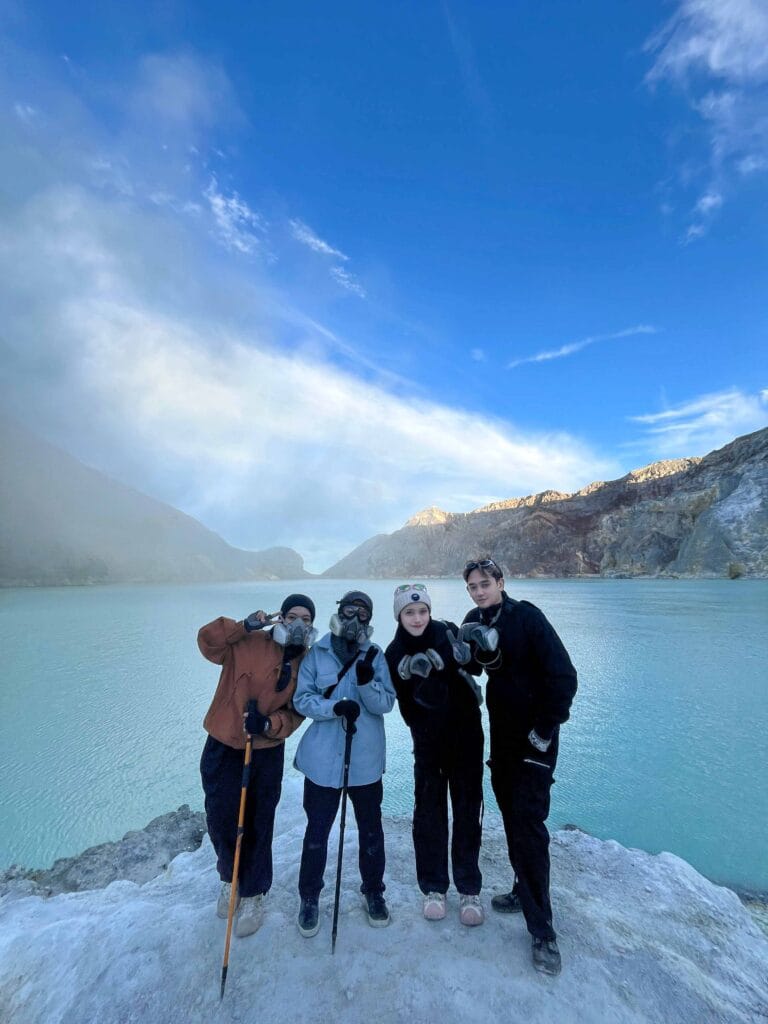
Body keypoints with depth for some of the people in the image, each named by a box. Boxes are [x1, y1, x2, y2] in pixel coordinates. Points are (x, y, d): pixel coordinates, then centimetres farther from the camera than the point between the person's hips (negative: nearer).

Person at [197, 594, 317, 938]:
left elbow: (296, 714, -5)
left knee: (258, 826, 12)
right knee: (220, 819, 13)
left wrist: (268, 724, -23)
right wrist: (244, 626, -28)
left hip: (267, 753, 1)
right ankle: (230, 877, 43)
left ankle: (253, 894, 37)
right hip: (222, 747, 0)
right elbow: (207, 640, -17)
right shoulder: (248, 643, -11)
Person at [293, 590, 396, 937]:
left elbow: (386, 704, -7)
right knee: (317, 830, 13)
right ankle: (309, 896, 37)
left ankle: (373, 890, 41)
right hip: (323, 758, -1)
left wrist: (366, 681, -27)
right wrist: (336, 706, -24)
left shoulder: (375, 656, -3)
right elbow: (302, 700, -8)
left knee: (370, 829, 17)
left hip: (366, 759, 1)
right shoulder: (316, 654, -4)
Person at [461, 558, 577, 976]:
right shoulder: (475, 621, 1)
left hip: (534, 738, -6)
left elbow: (563, 676, -19)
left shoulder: (526, 616, -17)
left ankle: (542, 930, 11)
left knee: (528, 825, -4)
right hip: (502, 735, 6)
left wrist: (544, 730, -16)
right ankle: (524, 891, 36)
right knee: (511, 818, 17)